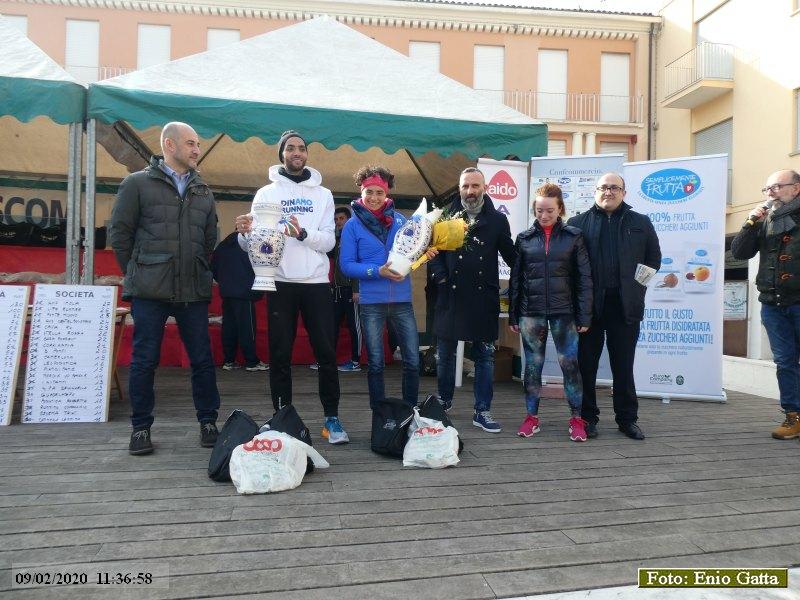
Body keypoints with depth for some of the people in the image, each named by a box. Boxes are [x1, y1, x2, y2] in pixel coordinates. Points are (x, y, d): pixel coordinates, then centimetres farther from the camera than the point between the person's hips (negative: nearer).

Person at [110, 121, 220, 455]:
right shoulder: (138, 183, 2)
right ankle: (141, 427, 17)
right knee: (144, 361, 4)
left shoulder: (203, 191, 14)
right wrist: (139, 274, 3)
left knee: (202, 359, 6)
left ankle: (208, 422, 18)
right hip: (150, 292, -3)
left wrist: (200, 273, 13)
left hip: (194, 291, 4)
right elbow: (120, 233, 2)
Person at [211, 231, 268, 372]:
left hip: (226, 293, 7)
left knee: (228, 327, 9)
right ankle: (251, 362, 1)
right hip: (243, 293, -7)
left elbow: (213, 267, 16)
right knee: (247, 328, -3)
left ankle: (228, 360, 13)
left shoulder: (222, 245, 12)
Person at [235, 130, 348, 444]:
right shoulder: (266, 193, 8)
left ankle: (332, 418, 12)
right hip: (280, 283, 0)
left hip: (316, 283, 1)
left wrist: (302, 233, -19)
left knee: (326, 353, 1)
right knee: (280, 355, 4)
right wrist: (245, 232, -22)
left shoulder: (323, 194, 11)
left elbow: (329, 241, -1)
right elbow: (253, 244, 0)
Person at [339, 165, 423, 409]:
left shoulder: (400, 220, 6)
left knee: (413, 361, 3)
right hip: (371, 302, -2)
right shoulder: (353, 225, 0)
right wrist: (378, 272, -18)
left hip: (402, 300, 2)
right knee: (375, 364, 9)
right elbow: (346, 265, -6)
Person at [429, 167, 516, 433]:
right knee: (445, 354, 11)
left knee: (485, 356, 5)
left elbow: (510, 255, 10)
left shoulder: (497, 220, 5)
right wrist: (439, 276, -12)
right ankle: (442, 404, 29)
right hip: (450, 296, 0)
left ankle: (482, 411, 16)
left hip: (484, 298, 0)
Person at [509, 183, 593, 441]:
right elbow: (515, 279, 8)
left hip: (564, 312, -1)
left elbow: (584, 278, 1)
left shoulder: (573, 236, 2)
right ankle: (531, 417, 18)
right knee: (532, 364, 7)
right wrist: (513, 315, 6)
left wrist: (584, 316, -5)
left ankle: (576, 419, 13)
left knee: (569, 363, 0)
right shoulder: (524, 238, 6)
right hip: (531, 312, 2)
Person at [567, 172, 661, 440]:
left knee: (623, 365, 9)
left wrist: (638, 286, 3)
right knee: (586, 363, 5)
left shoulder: (641, 223, 11)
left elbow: (654, 258, 14)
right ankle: (587, 417, 16)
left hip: (625, 305, 1)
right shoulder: (578, 223, 7)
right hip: (589, 304, -1)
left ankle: (627, 419, 20)